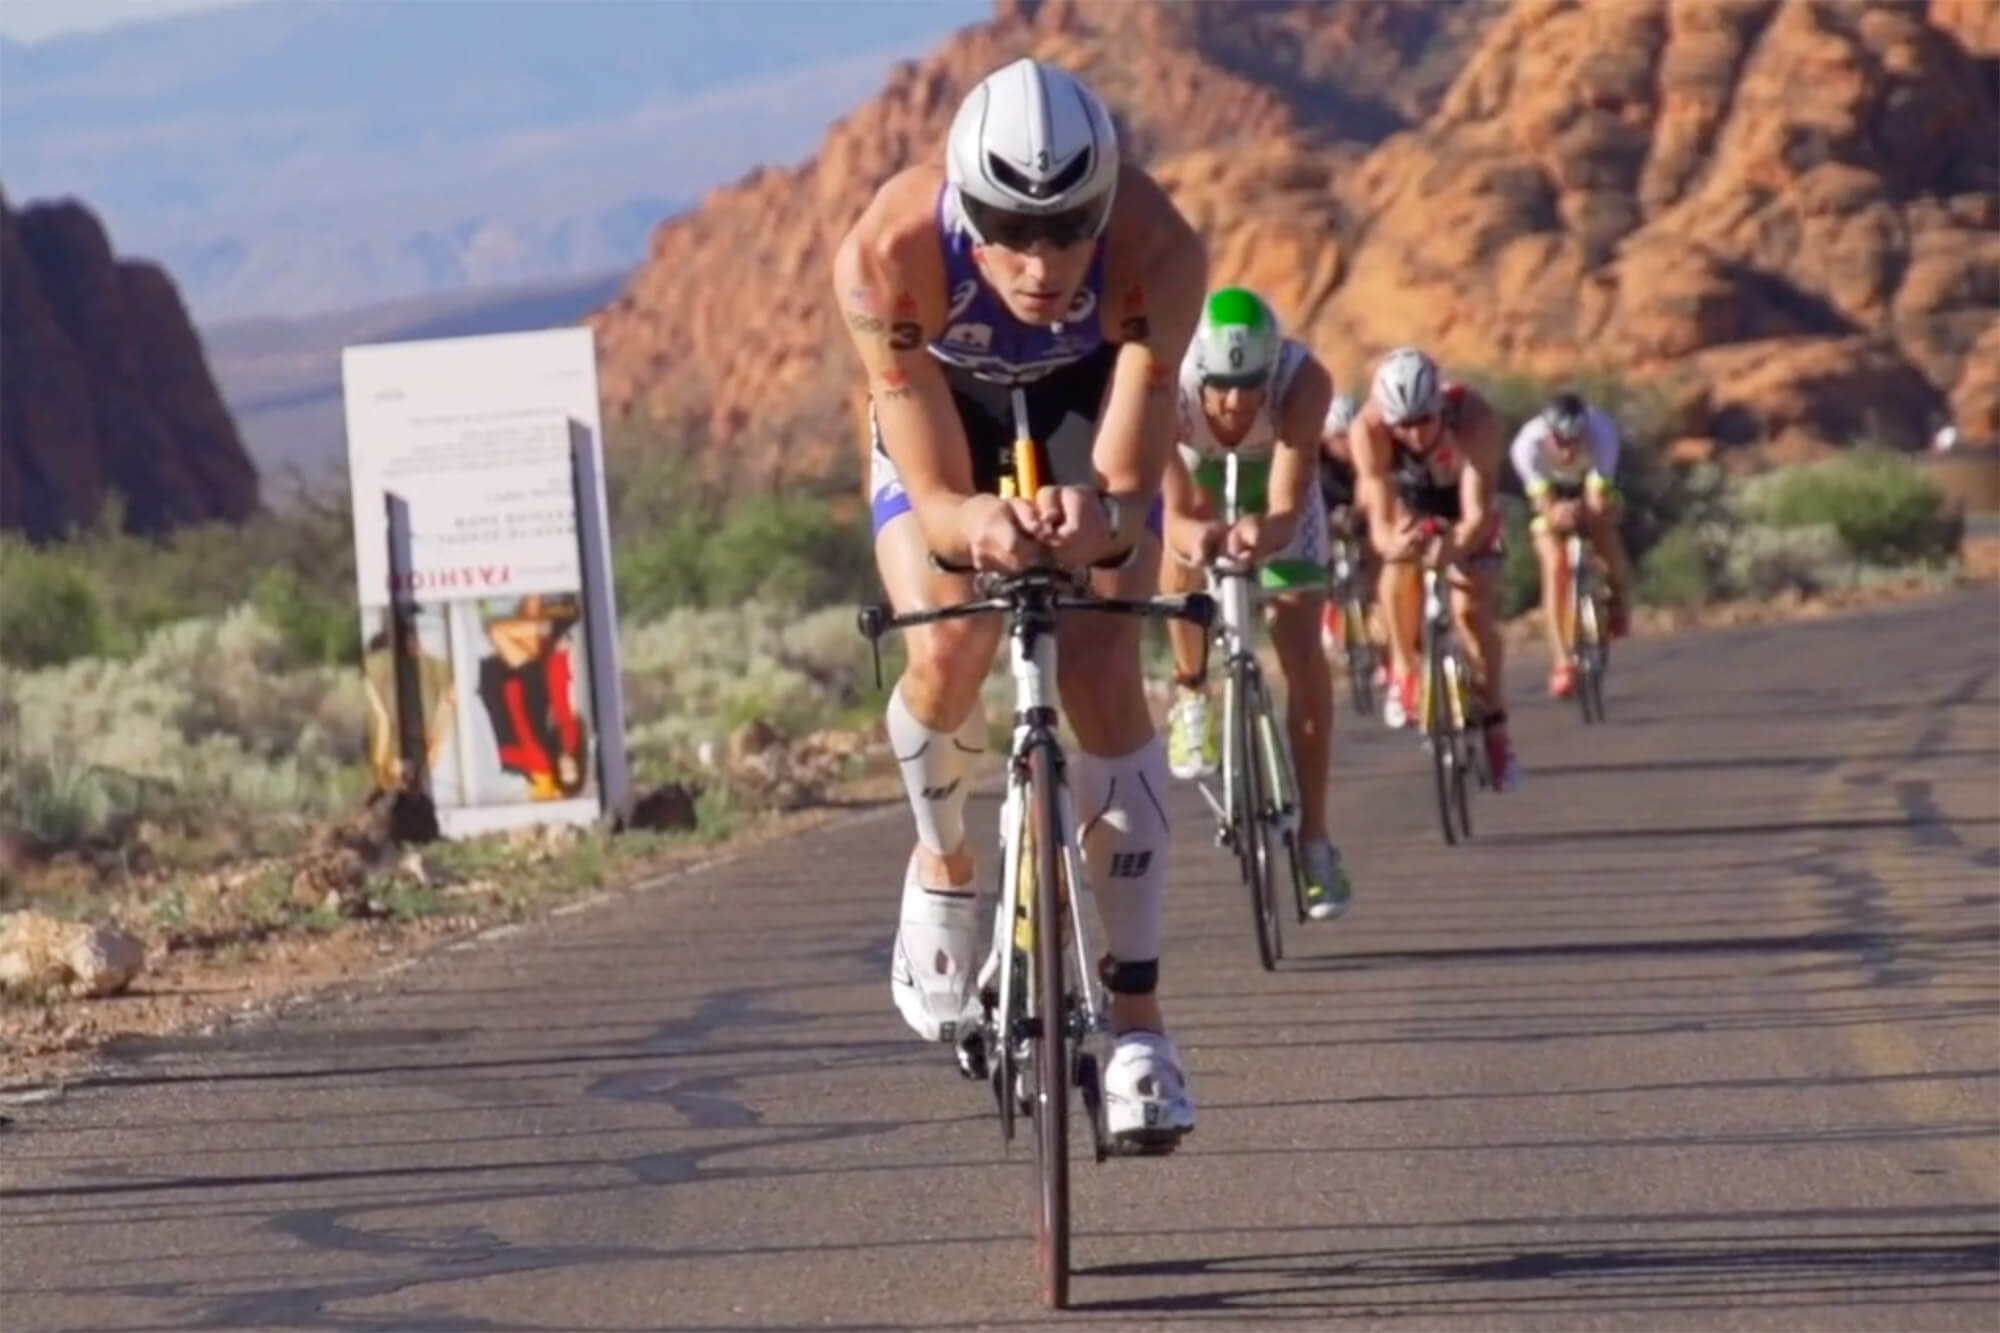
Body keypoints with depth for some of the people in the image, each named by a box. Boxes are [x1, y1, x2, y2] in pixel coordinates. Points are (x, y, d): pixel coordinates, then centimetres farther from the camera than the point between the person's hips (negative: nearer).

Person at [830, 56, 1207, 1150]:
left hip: (1087, 402, 0)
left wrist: (1103, 518, -60)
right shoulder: (887, 256, -40)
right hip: (941, 405, 0)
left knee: (1103, 681, -17)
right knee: (947, 655, -23)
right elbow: (933, 494, -35)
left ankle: (1138, 1023, -11)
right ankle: (942, 868, 10)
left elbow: (1129, 485, -36)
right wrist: (973, 527, -58)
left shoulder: (1158, 253, -39)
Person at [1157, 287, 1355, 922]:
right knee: (1179, 560, -26)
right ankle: (1191, 690, 7)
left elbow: (1287, 511, -46)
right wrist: (1198, 535, -68)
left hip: (1273, 477, -2)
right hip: (1195, 469, 2)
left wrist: (1264, 531, -69)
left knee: (1301, 648, -11)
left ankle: (1314, 840, -5)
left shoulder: (1305, 381, -41)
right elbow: (1175, 515, -45)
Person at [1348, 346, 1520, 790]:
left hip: (1463, 495, -2)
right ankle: (1404, 671, 4)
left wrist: (1454, 548, -64)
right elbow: (1381, 522, -39)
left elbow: (1476, 515, -43)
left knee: (1472, 607, -15)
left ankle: (1496, 731, -5)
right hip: (1408, 496, 2)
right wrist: (1391, 542, -62)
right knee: (1400, 568, -21)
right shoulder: (1367, 431, -38)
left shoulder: (1476, 419, -41)